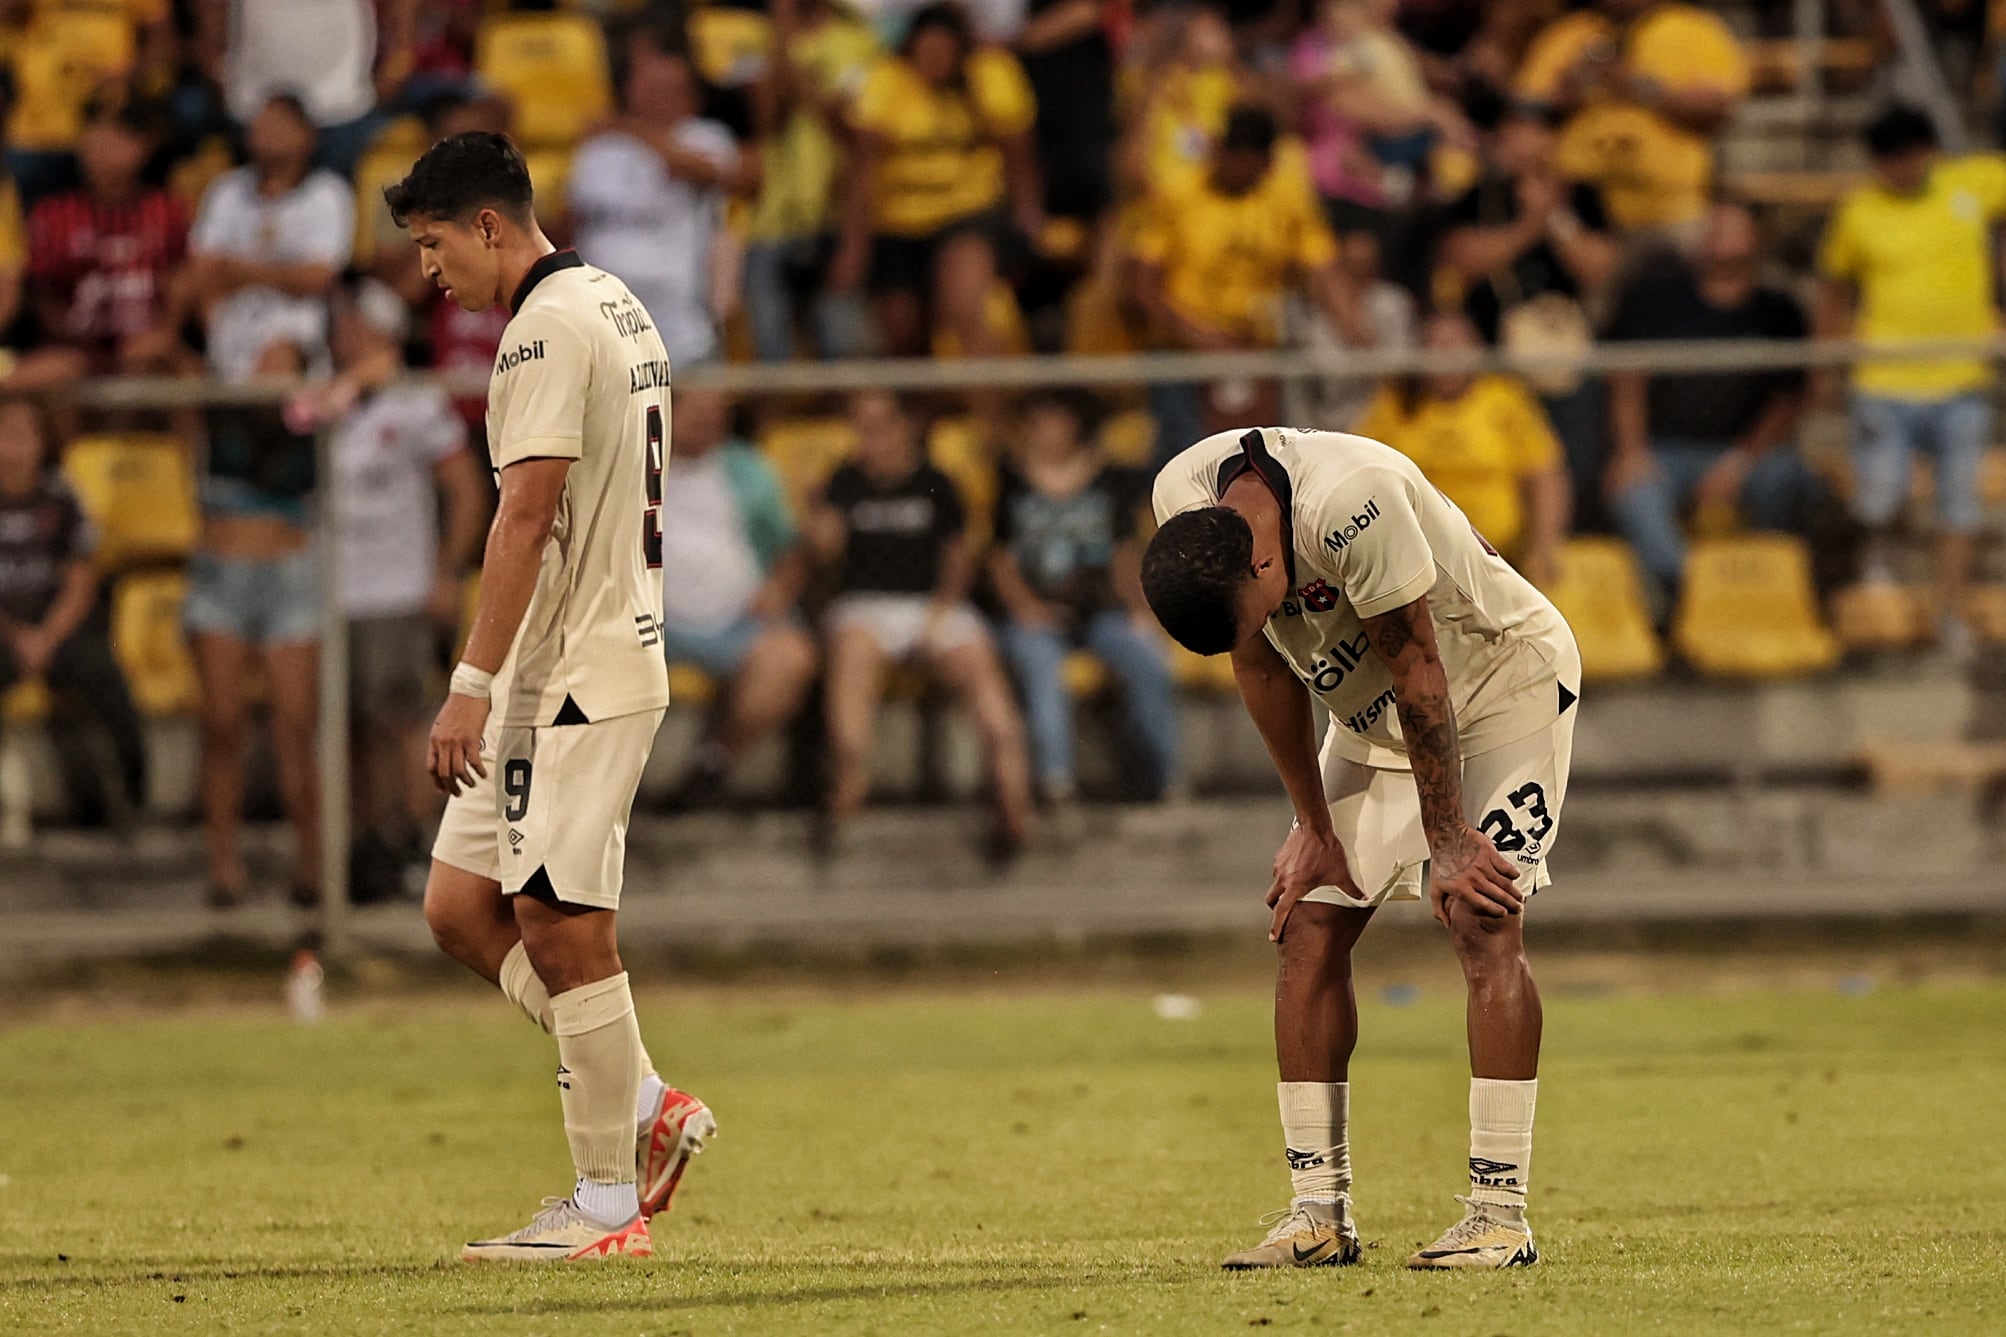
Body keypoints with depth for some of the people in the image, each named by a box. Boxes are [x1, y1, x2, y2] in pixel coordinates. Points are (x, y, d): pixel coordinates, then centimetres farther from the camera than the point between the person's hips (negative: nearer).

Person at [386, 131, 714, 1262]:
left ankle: (610, 1205, -3)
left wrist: (473, 682, -23)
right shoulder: (618, 307, 17)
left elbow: (528, 513, -21)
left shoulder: (549, 326, -14)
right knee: (461, 906, 10)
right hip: (554, 679, 10)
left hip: (580, 679, -10)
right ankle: (645, 1103, 13)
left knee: (565, 926, -7)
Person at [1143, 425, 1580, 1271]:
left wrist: (1449, 841, -19)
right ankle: (1319, 1215, 2)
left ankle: (1500, 1215, -17)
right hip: (1373, 716, 7)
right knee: (1307, 929, -2)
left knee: (1481, 922, -18)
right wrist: (1315, 826, -1)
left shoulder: (1349, 504, -37)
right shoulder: (1182, 500, -16)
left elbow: (1417, 668, -27)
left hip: (1503, 677, -7)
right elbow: (1263, 668, -3)